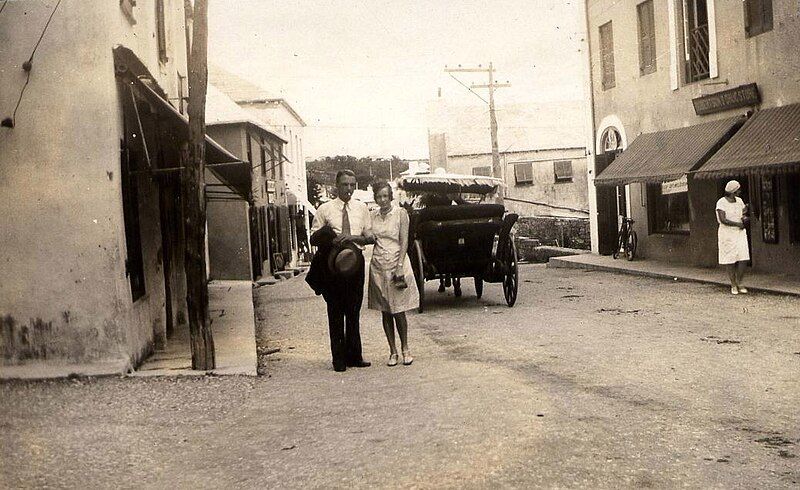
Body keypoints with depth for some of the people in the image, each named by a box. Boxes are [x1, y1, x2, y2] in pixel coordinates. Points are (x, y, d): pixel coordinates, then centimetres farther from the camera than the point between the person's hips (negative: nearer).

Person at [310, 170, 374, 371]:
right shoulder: (325, 209, 1)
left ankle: (354, 356, 17)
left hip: (356, 259, 3)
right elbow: (314, 237, 2)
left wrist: (354, 237, -13)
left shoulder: (361, 208, 9)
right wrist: (331, 241, -16)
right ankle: (339, 358, 7)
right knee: (336, 311, 1)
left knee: (354, 310, 9)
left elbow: (370, 237, 7)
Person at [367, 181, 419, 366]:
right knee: (385, 312, 6)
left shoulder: (400, 213, -2)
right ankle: (393, 351, 14)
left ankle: (405, 348, 13)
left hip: (396, 264, -3)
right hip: (378, 266, 3)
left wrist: (399, 266, -15)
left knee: (399, 311, -3)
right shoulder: (372, 216, 8)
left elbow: (404, 242, -7)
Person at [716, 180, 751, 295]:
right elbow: (723, 220, -19)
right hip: (727, 233, -5)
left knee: (743, 259, -4)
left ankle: (739, 283, 11)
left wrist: (744, 218, -6)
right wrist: (738, 224, -15)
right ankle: (733, 285, 12)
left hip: (740, 233, 5)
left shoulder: (739, 201, 9)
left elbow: (744, 214, 17)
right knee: (730, 260, 0)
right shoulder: (721, 202, -11)